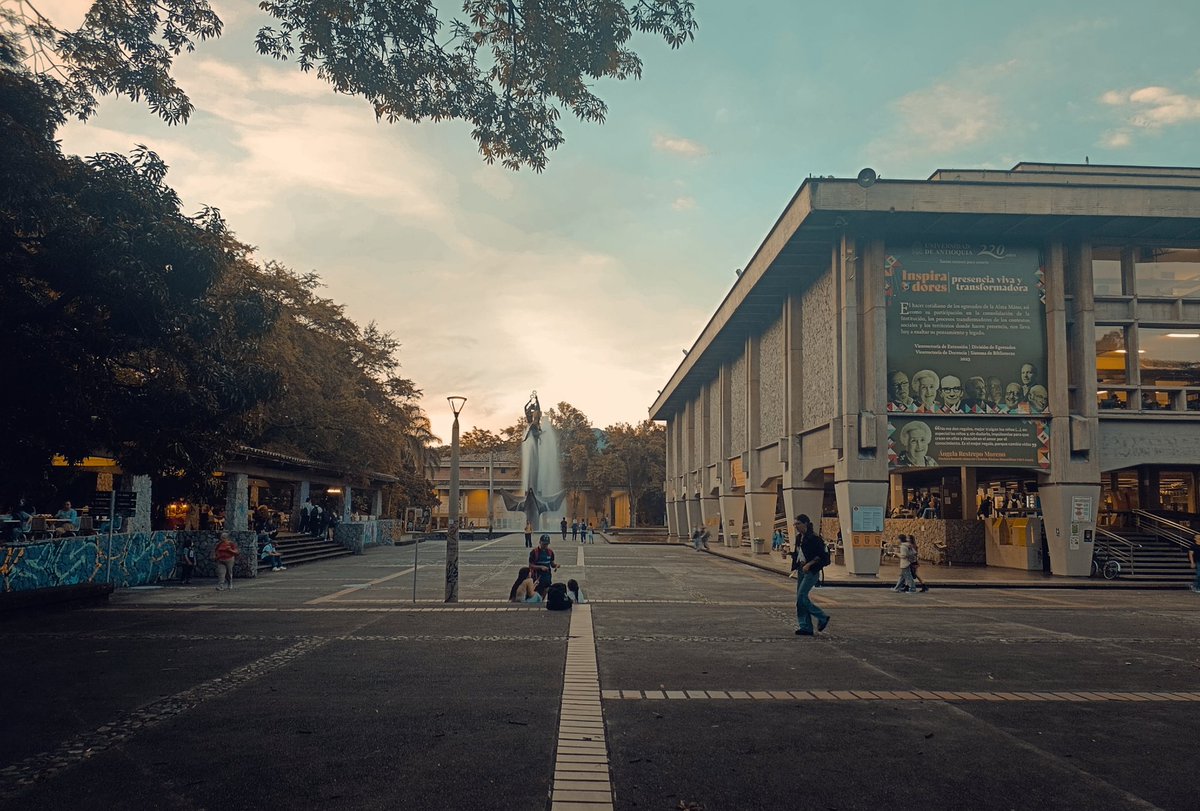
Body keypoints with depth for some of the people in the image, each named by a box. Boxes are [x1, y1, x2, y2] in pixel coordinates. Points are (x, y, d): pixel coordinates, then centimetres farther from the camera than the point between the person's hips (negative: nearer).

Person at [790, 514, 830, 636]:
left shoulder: (814, 538, -13)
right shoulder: (799, 538, 13)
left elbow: (820, 555, -15)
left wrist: (809, 564, -21)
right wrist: (796, 566, 10)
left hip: (811, 571, -9)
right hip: (801, 570, 9)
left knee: (801, 597, -12)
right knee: (800, 598, 6)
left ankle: (822, 617, 4)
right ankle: (806, 627, 11)